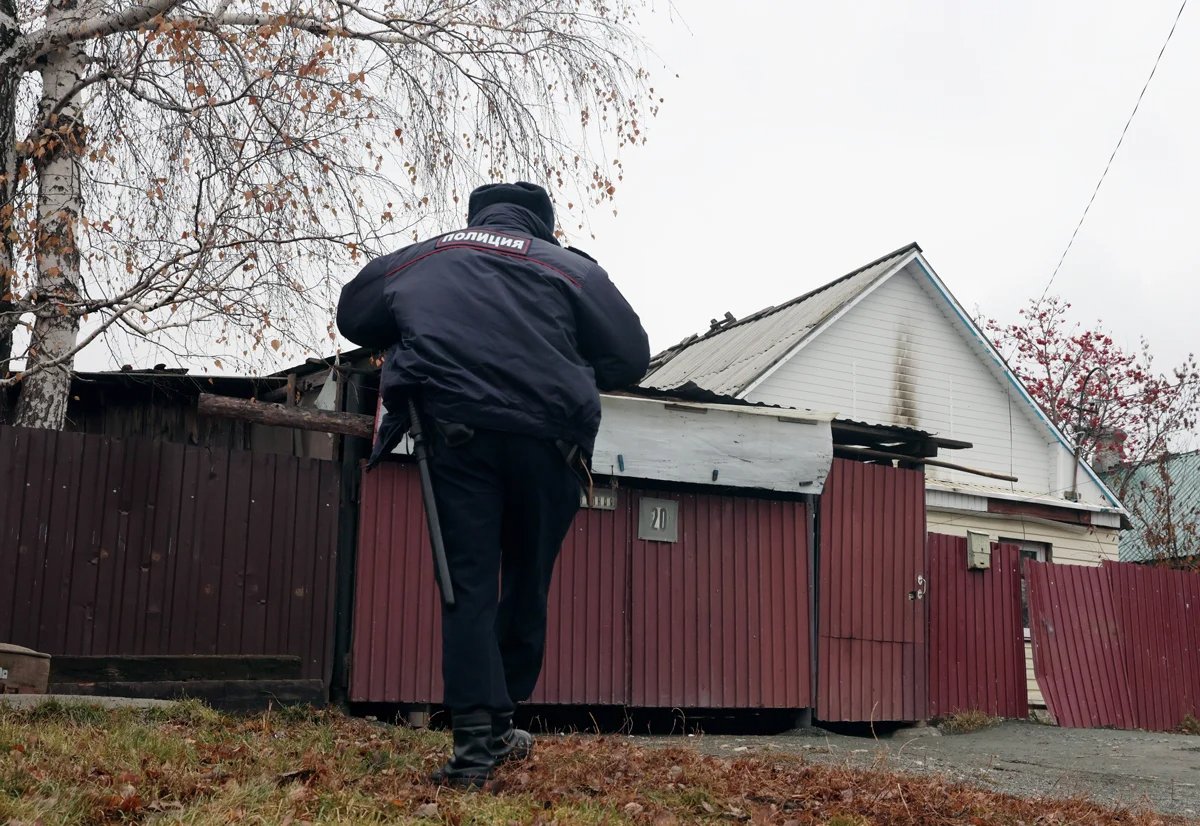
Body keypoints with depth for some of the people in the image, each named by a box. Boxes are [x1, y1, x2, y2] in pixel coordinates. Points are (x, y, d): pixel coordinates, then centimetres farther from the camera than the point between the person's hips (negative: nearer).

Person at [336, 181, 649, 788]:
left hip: (456, 433, 1)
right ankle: (499, 727, 19)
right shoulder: (570, 266, 14)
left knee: (469, 585, 1)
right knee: (526, 584, 14)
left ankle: (475, 741, -8)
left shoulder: (420, 259, 20)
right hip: (544, 438, 0)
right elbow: (632, 357, 10)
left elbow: (352, 316, 31)